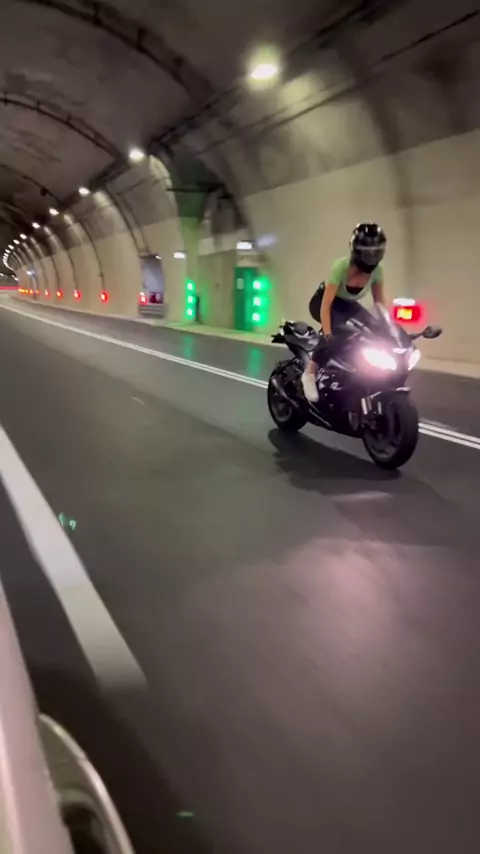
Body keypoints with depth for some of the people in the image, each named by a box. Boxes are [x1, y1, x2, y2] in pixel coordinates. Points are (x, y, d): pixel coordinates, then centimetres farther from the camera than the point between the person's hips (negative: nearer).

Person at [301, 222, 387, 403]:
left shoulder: (377, 270, -18)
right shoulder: (341, 266, -33)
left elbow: (380, 302, -8)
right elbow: (326, 304, -37)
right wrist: (327, 334, -47)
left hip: (348, 304, 5)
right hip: (323, 301, -5)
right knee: (335, 329, -38)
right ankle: (310, 372, -27)